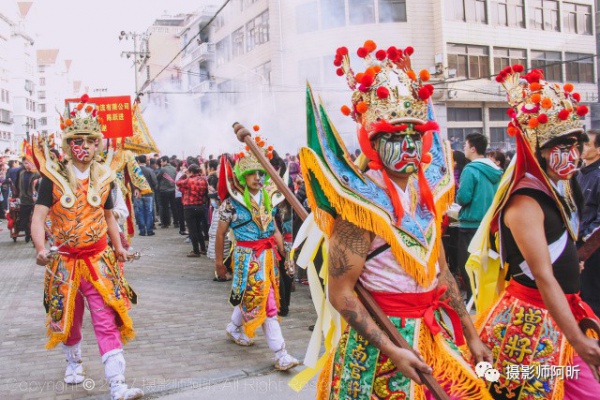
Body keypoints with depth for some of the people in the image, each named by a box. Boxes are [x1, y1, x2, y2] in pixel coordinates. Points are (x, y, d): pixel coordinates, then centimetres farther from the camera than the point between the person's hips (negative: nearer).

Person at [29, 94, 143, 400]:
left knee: (107, 320, -7)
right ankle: (73, 361, 45)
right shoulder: (54, 177, -7)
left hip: (99, 260, 1)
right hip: (64, 262, -1)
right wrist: (41, 249, -32)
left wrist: (118, 246, 8)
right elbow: (39, 217, -15)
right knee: (68, 318, 17)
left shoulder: (102, 177, 4)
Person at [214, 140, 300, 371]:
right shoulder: (232, 202, -9)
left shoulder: (268, 197, 6)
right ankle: (280, 354, -3)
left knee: (249, 297, 17)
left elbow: (273, 229, 11)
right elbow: (220, 234, -2)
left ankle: (235, 329, 44)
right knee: (266, 302, -7)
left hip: (268, 254, 6)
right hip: (247, 257, -5)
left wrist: (282, 251, 1)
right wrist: (219, 261, 2)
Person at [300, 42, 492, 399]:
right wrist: (392, 351, -22)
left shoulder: (427, 192, 3)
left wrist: (471, 336, 11)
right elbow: (340, 292, -18)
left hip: (432, 333, 7)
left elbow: (441, 273, 11)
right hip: (380, 335, -6)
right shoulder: (363, 202, -17)